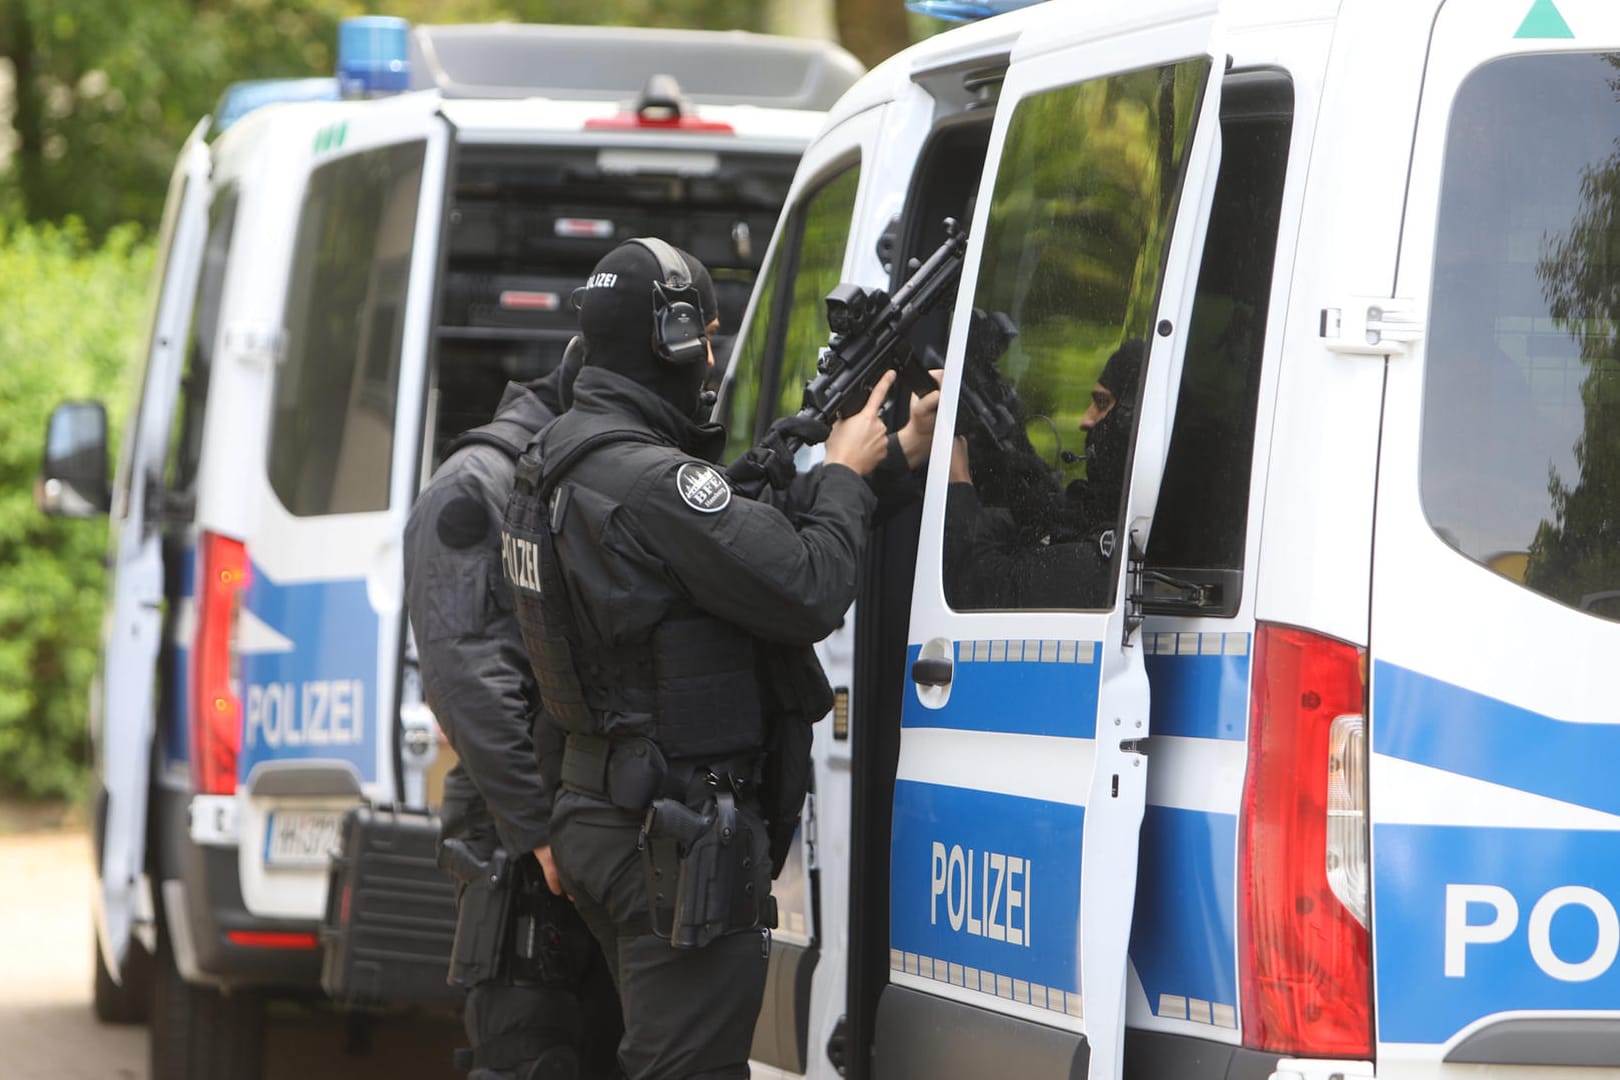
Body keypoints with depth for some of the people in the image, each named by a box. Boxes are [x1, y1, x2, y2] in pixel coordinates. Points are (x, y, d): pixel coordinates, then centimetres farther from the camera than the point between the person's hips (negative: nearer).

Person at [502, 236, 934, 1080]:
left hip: (605, 819, 11)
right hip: (680, 839, -11)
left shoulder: (566, 458, 12)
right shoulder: (652, 482, -21)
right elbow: (809, 591, -21)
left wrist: (895, 455, 7)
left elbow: (756, 527, 10)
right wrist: (844, 472, -4)